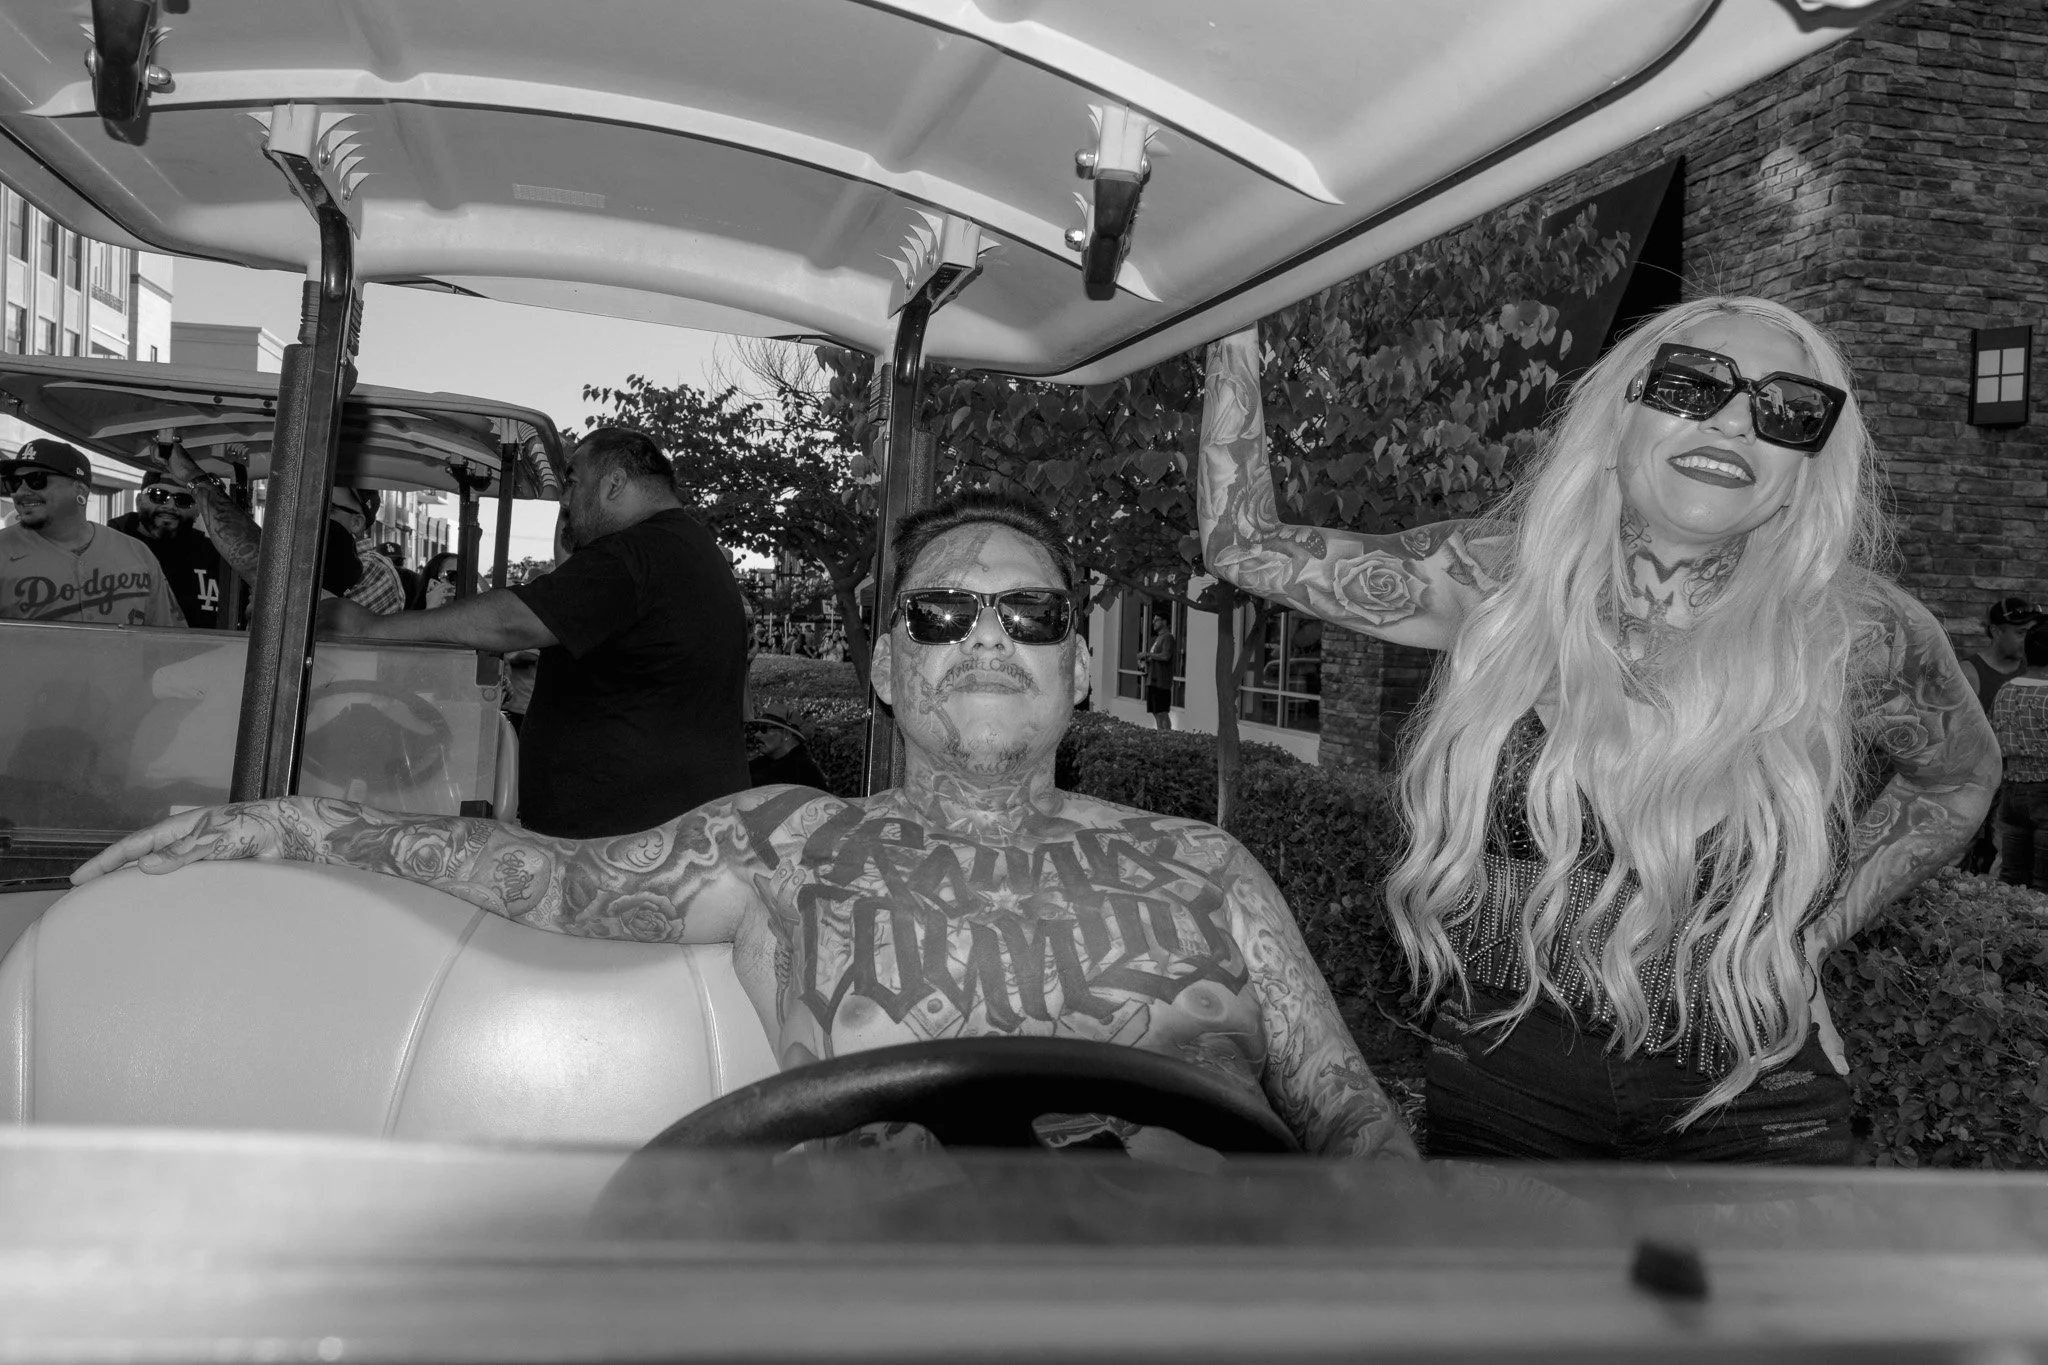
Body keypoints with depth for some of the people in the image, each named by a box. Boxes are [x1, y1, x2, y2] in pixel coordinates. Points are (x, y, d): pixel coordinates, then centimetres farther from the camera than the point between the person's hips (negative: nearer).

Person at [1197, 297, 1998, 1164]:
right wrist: (1236, 328, -9)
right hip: (1498, 1081, 1)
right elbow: (1243, 543, -4)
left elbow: (1958, 779, 11)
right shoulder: (1500, 576, -8)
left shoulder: (1853, 634, -10)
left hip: (1745, 1107, 0)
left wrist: (1813, 932, 0)